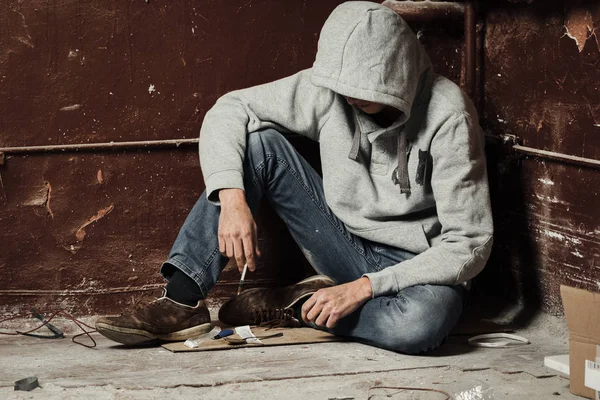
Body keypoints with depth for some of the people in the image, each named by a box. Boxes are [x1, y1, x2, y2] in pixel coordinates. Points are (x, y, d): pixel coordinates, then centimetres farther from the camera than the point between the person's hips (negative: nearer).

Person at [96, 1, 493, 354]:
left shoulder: (447, 116, -22)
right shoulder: (329, 88, -11)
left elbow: (469, 244, -22)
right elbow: (228, 110, -8)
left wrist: (364, 287, -28)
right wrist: (232, 198, -25)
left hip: (416, 267, -3)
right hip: (344, 246, 4)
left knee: (424, 321, -42)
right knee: (258, 142, -15)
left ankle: (292, 304, -13)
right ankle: (183, 300, -21)